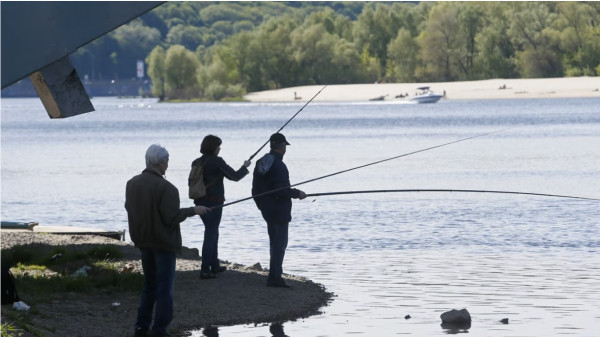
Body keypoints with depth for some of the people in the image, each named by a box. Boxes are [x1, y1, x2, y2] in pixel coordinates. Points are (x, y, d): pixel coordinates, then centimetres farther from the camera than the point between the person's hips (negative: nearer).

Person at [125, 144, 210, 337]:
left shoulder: (132, 183, 1)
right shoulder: (166, 188, -22)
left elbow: (129, 208, 12)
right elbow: (171, 218, -22)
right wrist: (193, 211, -10)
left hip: (143, 241, 7)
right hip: (163, 242, -7)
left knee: (149, 284, 20)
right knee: (164, 288, 1)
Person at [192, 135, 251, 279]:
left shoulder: (196, 163, 6)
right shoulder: (217, 161, -14)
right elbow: (234, 176, -9)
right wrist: (245, 167, 7)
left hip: (200, 202, 7)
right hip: (214, 202, -7)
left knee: (212, 232, 21)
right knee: (211, 234, -4)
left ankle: (214, 265, 29)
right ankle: (205, 270, -7)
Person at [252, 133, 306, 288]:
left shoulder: (261, 163, 8)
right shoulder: (278, 165, -21)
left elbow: (255, 189, 12)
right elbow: (281, 190, -25)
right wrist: (297, 193, -10)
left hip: (267, 210, 9)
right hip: (280, 211, -9)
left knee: (275, 242, 18)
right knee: (280, 243, -4)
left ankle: (275, 276, 25)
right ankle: (274, 278, -6)